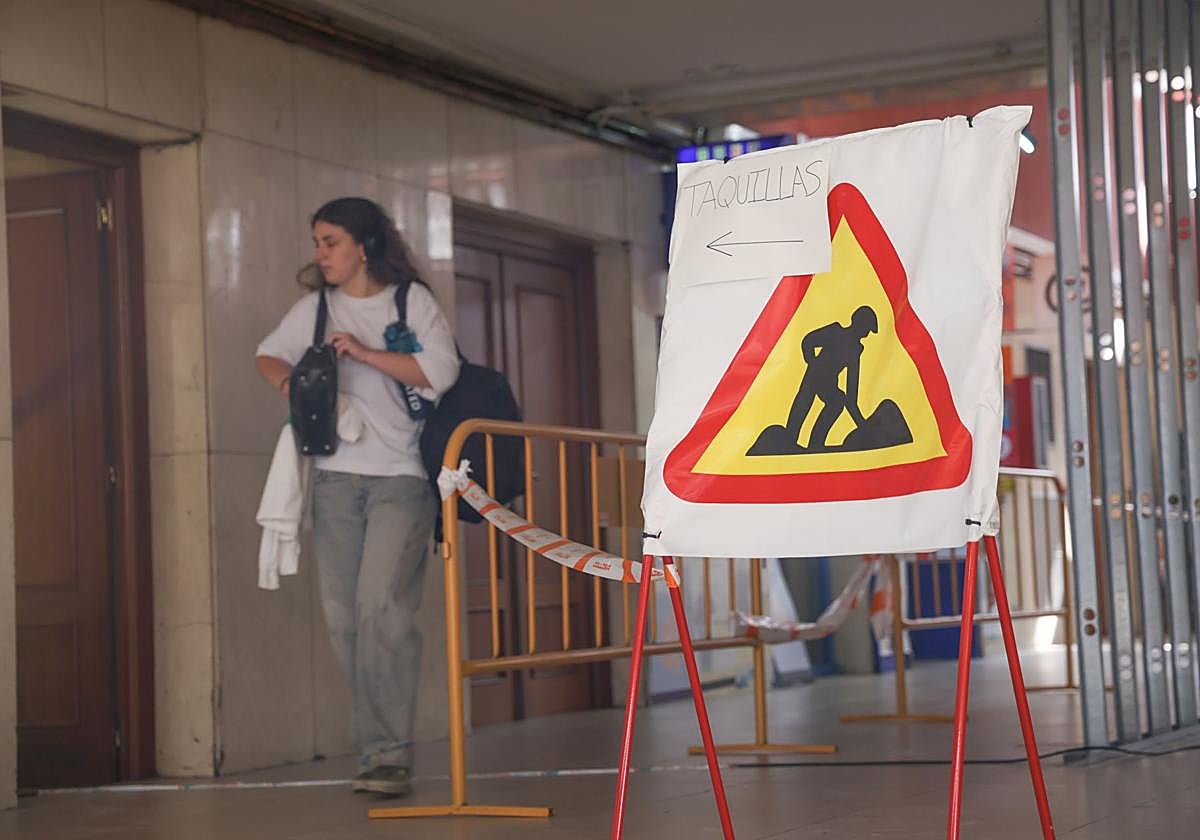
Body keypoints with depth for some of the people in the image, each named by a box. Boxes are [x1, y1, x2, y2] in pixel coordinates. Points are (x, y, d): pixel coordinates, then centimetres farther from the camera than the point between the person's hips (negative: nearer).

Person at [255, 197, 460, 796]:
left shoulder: (412, 300, 3)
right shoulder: (316, 309, 13)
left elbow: (441, 372, -8)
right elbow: (269, 353, 25)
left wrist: (366, 354, -11)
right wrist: (284, 378, 3)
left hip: (401, 476, -4)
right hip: (336, 477, 4)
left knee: (382, 603, -17)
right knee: (342, 613, 0)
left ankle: (389, 752, -13)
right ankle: (378, 746, 8)